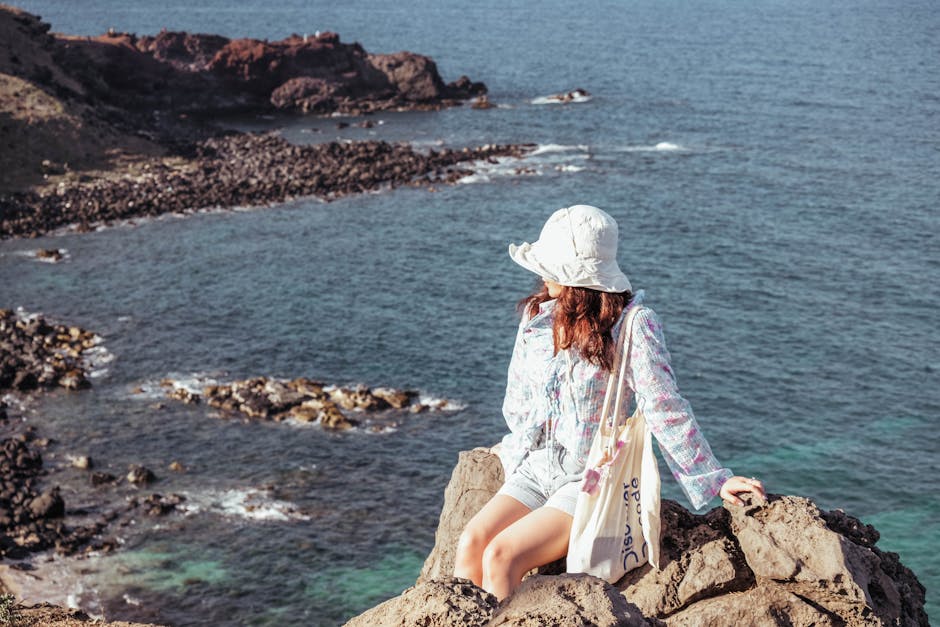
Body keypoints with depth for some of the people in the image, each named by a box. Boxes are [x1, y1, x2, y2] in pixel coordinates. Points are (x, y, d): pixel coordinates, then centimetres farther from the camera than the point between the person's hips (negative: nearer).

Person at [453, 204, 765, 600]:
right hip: (534, 470, 6)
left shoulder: (632, 323, -12)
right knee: (470, 542, -20)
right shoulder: (537, 314, 5)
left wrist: (713, 479, -8)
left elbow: (664, 410, -9)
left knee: (501, 555, -24)